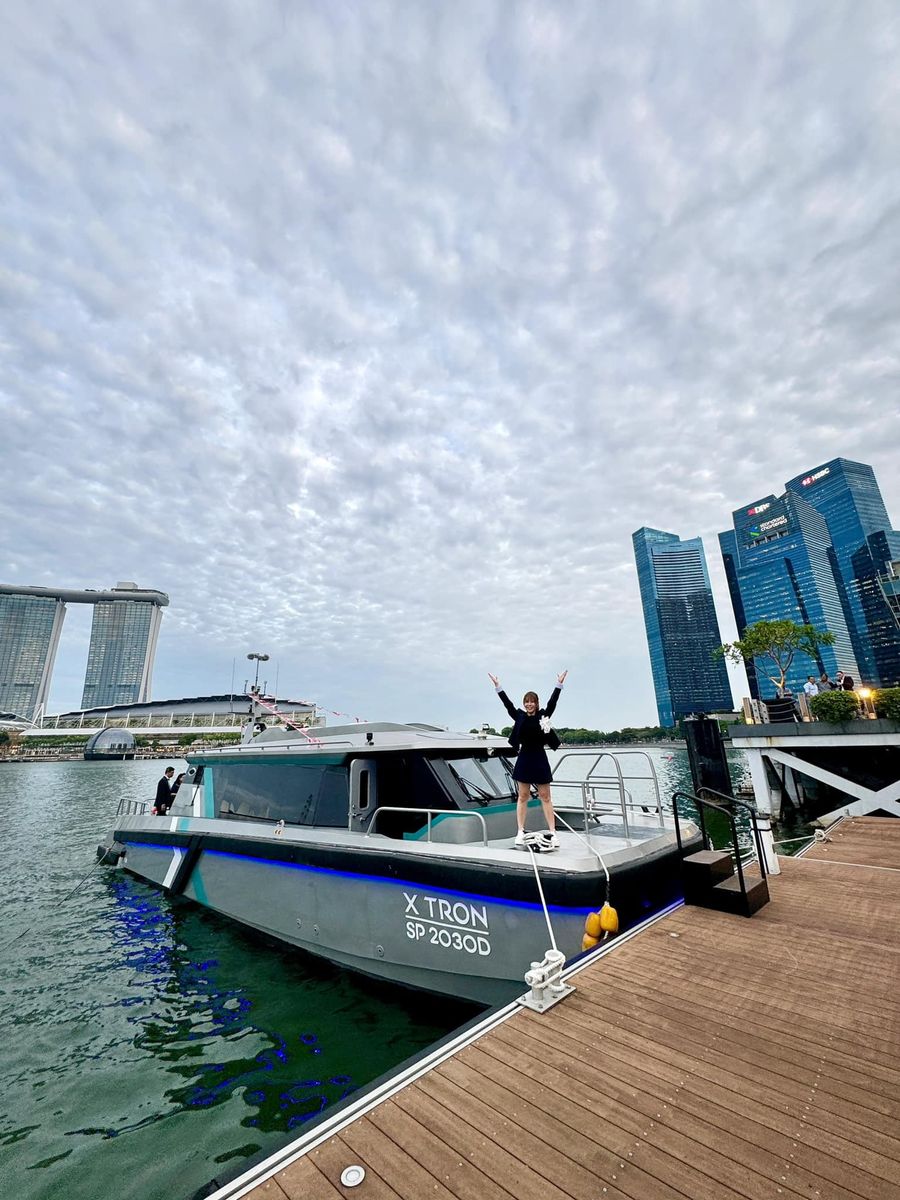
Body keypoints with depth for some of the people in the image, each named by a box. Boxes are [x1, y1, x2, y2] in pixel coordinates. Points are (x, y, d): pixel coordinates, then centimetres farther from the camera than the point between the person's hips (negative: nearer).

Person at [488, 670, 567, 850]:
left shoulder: (543, 715, -1)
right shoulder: (519, 716, 1)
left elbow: (552, 702, -11)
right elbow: (507, 703, -3)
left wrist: (559, 685, -21)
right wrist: (498, 686, -8)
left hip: (540, 759, -1)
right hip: (524, 759, 1)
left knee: (545, 796, 6)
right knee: (523, 796, 9)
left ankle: (552, 833, 11)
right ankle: (520, 833, 15)